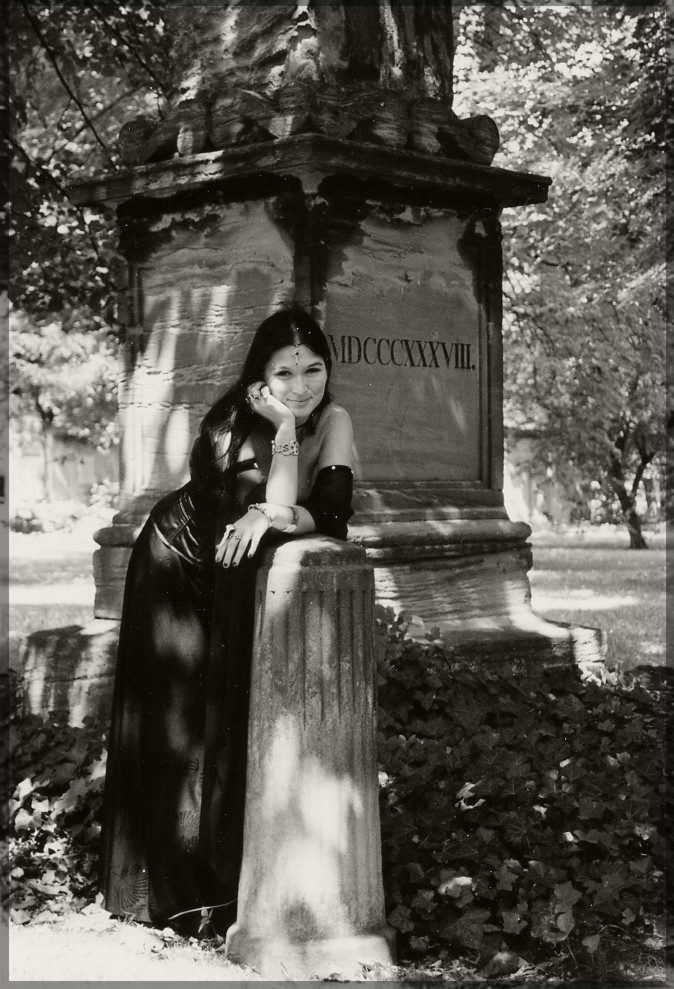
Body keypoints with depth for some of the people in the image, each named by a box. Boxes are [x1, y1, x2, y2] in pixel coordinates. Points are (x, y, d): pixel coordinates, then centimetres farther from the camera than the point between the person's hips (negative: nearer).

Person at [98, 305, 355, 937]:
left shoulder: (333, 421, -13)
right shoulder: (234, 428, -27)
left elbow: (334, 513, -23)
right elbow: (273, 510, -35)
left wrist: (274, 517, -39)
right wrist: (284, 432, -41)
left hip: (241, 581, 4)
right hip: (178, 569, -4)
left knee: (241, 716, 4)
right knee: (179, 726, -4)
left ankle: (225, 874, 15)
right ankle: (177, 890, 5)